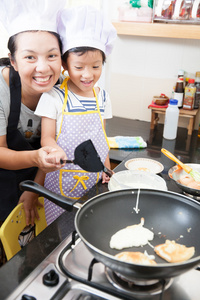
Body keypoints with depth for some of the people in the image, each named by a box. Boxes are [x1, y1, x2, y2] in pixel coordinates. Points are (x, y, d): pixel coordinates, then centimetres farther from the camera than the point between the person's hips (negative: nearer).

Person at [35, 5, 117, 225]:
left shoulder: (102, 97, 3)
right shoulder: (54, 97, -11)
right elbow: (47, 137, -10)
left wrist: (107, 168, 9)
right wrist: (56, 150, -32)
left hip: (95, 177, 4)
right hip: (64, 179, -3)